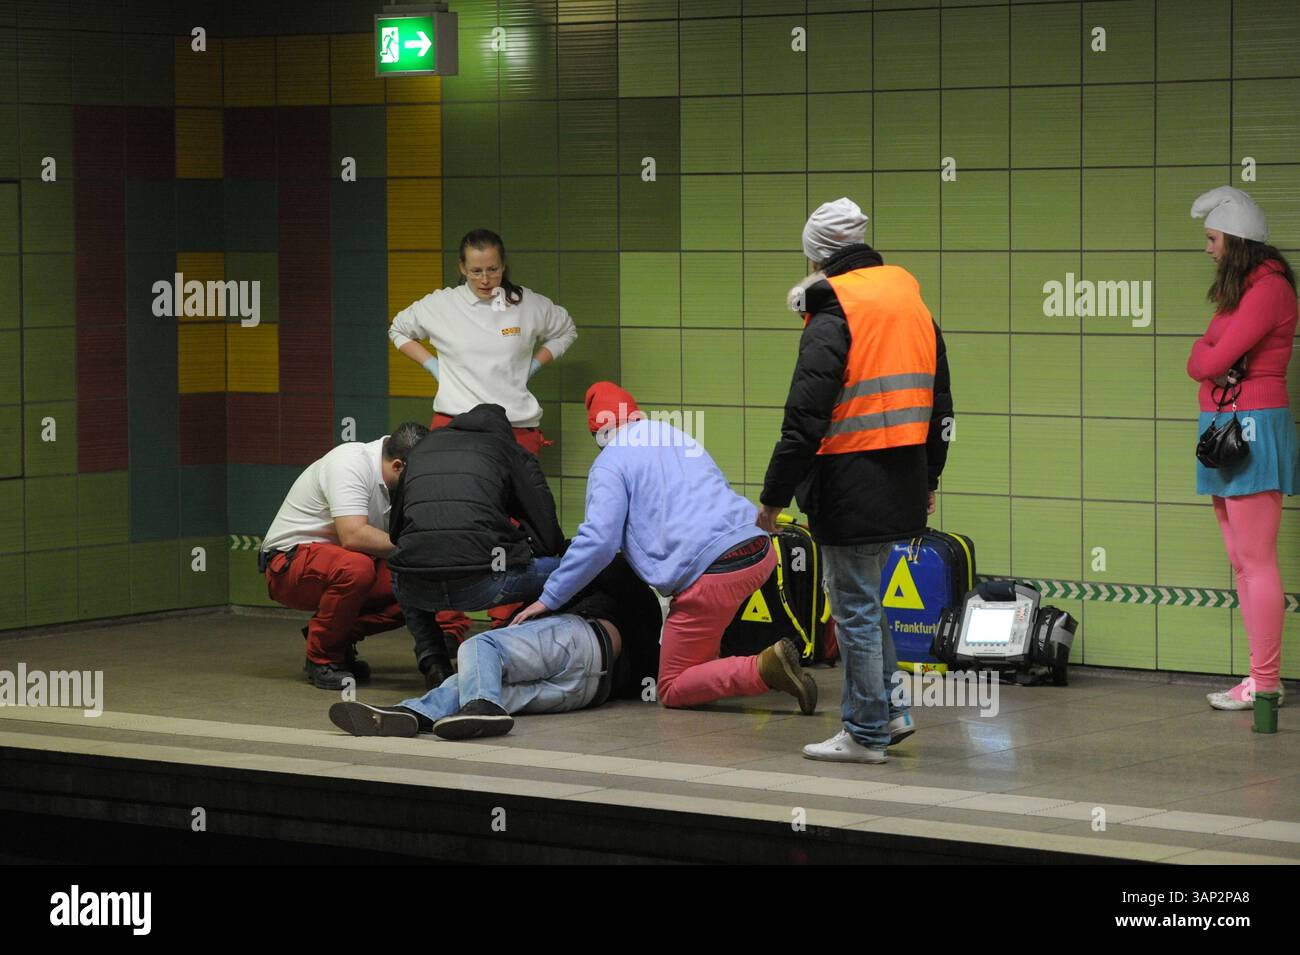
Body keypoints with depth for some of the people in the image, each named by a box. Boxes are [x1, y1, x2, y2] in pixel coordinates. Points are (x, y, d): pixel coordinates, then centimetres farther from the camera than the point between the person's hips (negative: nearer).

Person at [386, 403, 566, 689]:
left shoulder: (422, 448, 28)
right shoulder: (514, 453, 17)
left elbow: (395, 532, 33)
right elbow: (549, 538, 10)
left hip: (416, 589, 4)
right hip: (482, 584, -4)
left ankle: (431, 659, 19)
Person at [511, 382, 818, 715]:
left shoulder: (611, 462, 3)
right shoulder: (680, 438, 25)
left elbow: (598, 541, -7)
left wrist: (549, 598, 3)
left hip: (713, 572, -8)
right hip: (760, 550, 8)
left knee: (673, 691, 2)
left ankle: (765, 668, -18)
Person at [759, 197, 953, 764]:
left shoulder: (833, 316, -14)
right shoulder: (913, 304, 11)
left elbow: (806, 417, -18)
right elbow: (939, 404, 19)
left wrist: (774, 496, -13)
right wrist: (929, 479, 28)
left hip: (851, 489, -8)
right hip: (903, 487, 8)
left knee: (855, 608, 0)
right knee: (865, 599, 21)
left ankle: (865, 732, 6)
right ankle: (889, 712, 24)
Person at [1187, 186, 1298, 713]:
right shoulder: (1238, 289, 19)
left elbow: (1214, 360, -16)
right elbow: (1198, 361, 14)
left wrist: (1213, 360, 4)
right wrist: (1216, 361, -6)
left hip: (1255, 428, -10)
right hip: (1224, 430, 10)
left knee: (1257, 563, -8)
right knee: (1241, 562, 9)